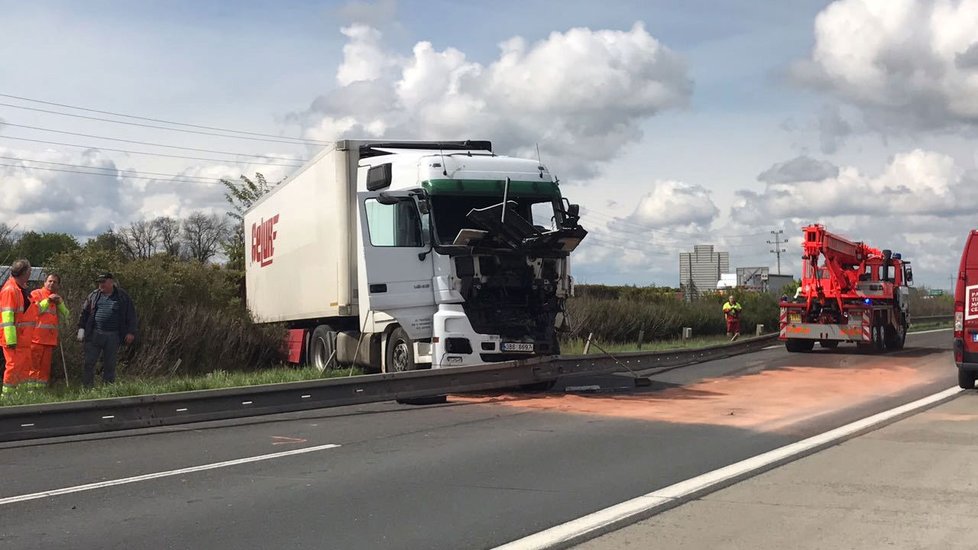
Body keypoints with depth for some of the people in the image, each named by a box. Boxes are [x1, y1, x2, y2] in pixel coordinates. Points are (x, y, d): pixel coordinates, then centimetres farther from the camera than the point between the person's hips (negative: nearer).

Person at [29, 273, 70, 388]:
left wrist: (60, 303, -2)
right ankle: (31, 384, -8)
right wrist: (48, 300, -11)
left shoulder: (57, 298, 19)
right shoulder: (36, 294, 1)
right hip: (36, 337, -6)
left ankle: (43, 385, 11)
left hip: (50, 338, 6)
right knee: (34, 364, -8)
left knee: (45, 365, 8)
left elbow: (66, 315, 12)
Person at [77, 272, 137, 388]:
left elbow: (131, 316, 5)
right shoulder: (94, 295, 8)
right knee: (89, 363, -1)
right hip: (94, 335, 1)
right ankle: (87, 388, 5)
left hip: (113, 336, -1)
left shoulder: (123, 297, 4)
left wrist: (131, 332, -1)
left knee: (109, 365, 6)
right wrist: (81, 329, 7)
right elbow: (84, 312, 13)